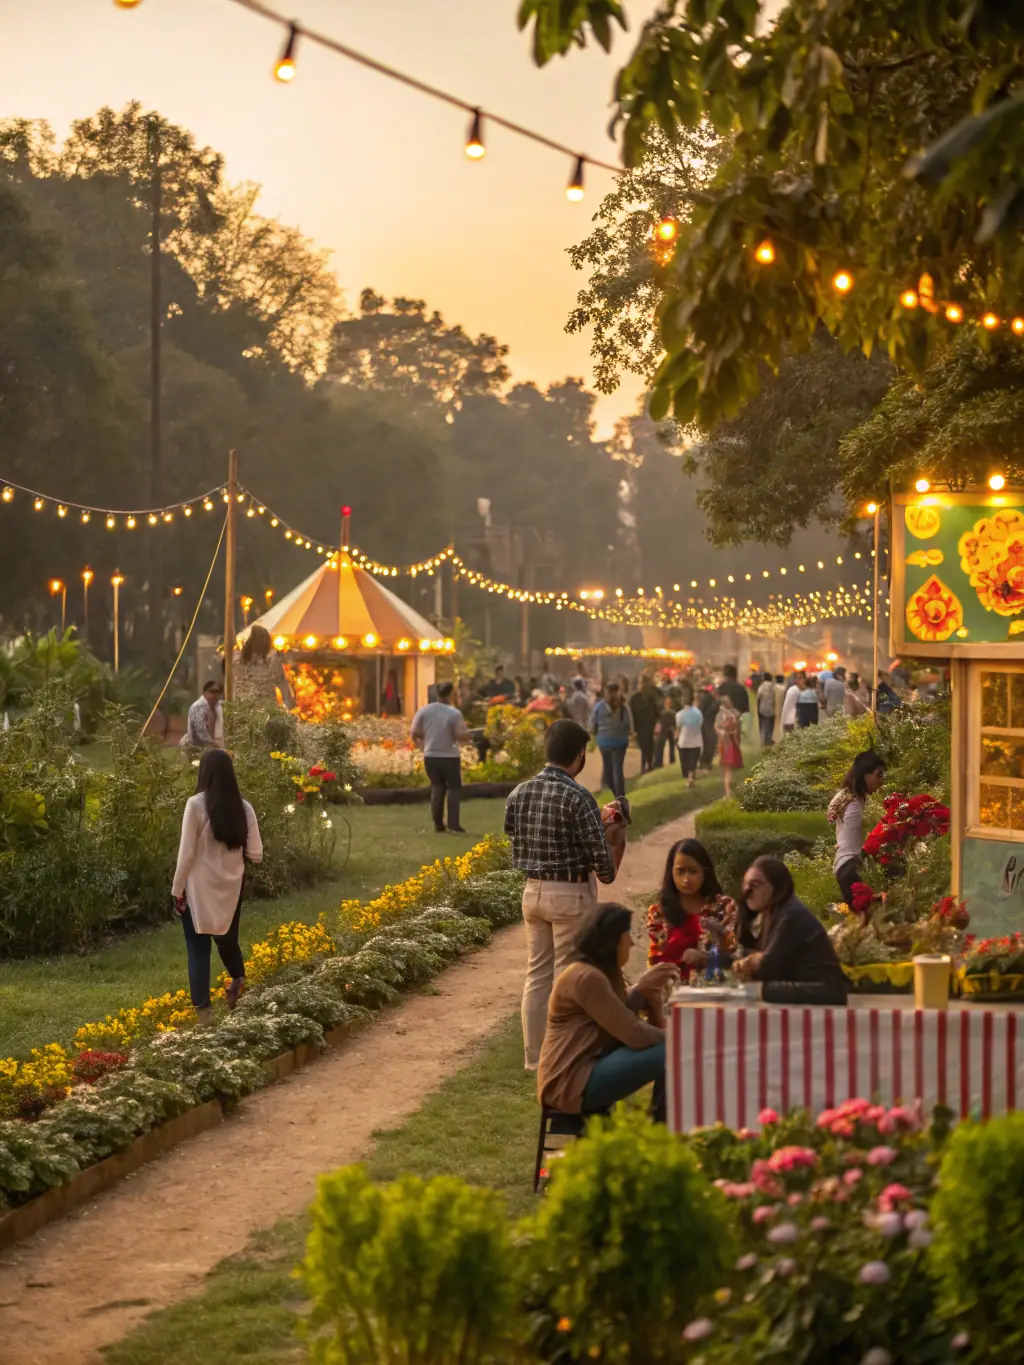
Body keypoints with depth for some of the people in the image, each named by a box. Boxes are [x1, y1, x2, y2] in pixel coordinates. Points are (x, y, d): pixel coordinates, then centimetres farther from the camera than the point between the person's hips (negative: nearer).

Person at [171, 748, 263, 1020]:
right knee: (227, 941, 25)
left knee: (198, 949, 5)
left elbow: (187, 852, -13)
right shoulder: (244, 808, -3)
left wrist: (177, 889, -4)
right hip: (231, 888, 3)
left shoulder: (196, 804, -15)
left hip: (200, 889, -3)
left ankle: (202, 1010, 4)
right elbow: (255, 855, -2)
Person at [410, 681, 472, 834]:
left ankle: (438, 825, 9)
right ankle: (453, 824, -3)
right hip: (450, 756, -4)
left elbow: (414, 734, -3)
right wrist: (469, 736, 6)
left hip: (430, 756, 4)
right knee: (454, 788, 7)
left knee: (437, 788, 13)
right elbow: (462, 735, -17)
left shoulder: (424, 711, -3)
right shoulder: (454, 713, -13)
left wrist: (422, 743, 16)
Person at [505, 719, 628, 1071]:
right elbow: (601, 855, -17)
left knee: (537, 974, 13)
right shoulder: (578, 798, -17)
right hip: (571, 893, -6)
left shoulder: (519, 793, 2)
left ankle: (534, 1055, 18)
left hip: (533, 890, 6)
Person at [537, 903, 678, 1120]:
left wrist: (643, 989, -1)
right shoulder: (587, 978, -18)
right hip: (571, 1083, -11)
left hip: (587, 1070, 11)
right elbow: (634, 1035, -20)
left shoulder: (603, 973, 15)